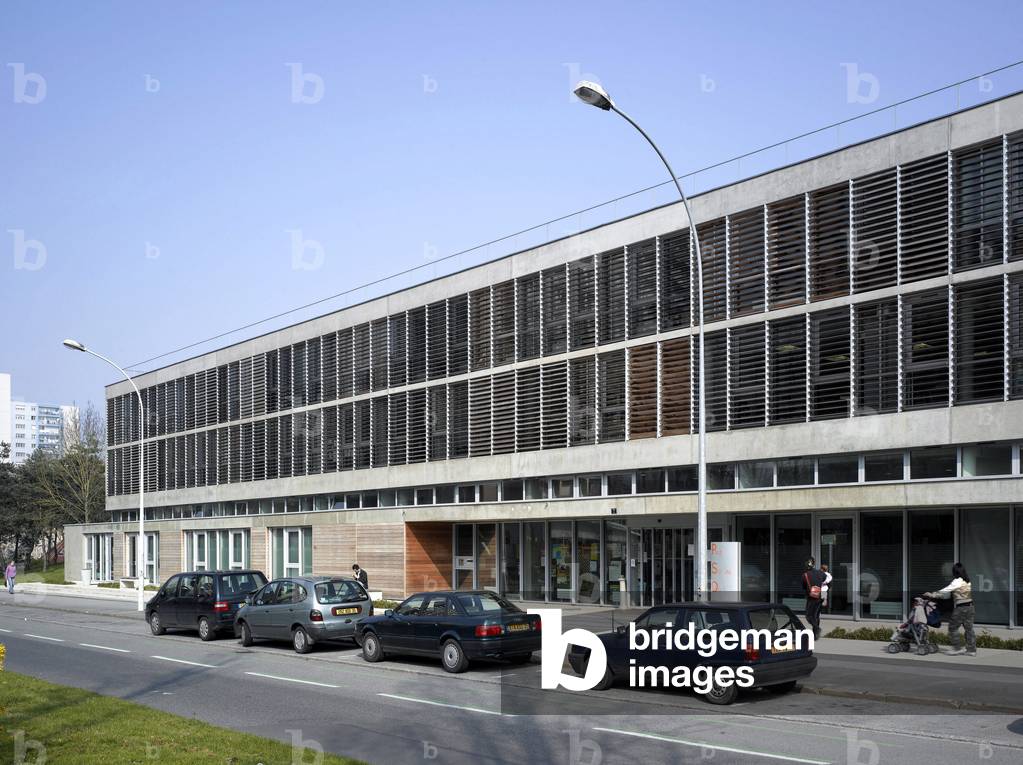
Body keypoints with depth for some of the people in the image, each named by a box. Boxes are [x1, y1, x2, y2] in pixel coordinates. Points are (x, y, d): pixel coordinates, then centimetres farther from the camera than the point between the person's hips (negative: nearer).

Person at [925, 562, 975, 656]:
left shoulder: (957, 582, -13)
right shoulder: (967, 581, 11)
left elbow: (945, 591, -11)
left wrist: (932, 595, -2)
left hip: (961, 608, -8)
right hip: (970, 606, 8)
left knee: (953, 627, 3)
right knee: (969, 628, 9)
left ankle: (957, 648, 3)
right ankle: (971, 649, 10)